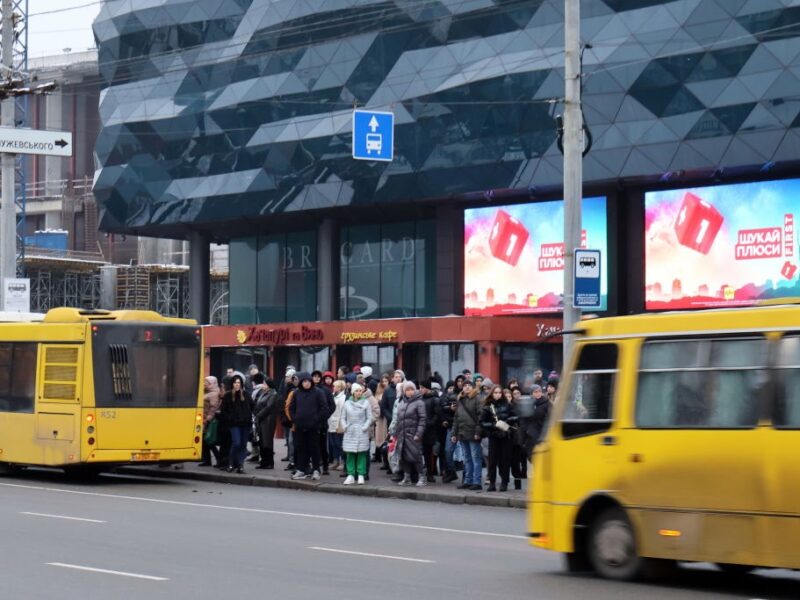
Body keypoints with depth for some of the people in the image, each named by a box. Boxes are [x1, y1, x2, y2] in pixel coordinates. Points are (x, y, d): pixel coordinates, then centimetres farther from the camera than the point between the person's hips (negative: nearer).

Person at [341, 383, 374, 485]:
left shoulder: (366, 402, 1)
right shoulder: (347, 403, 9)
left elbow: (369, 418, 1)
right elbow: (343, 417, 13)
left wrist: (365, 427, -11)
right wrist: (344, 426, -2)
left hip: (361, 433, -2)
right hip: (349, 433, 2)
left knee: (361, 454, -2)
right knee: (350, 454, 2)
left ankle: (361, 475, 3)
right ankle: (350, 475, 6)